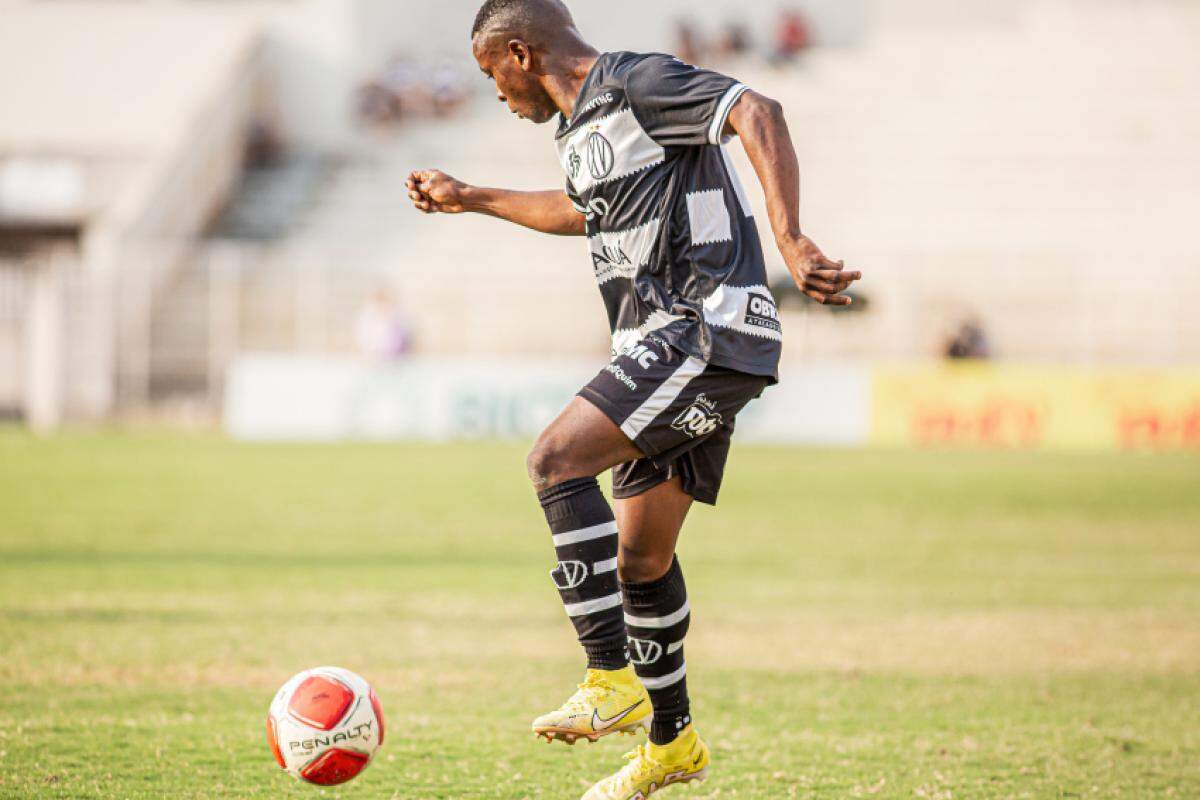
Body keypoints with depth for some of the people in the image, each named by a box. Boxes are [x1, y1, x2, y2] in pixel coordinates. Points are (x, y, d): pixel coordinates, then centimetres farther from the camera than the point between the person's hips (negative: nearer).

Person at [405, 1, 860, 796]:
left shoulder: (635, 83, -9)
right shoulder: (581, 126, 21)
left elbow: (758, 114, -22)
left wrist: (790, 240, -33)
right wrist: (469, 199, 50)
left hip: (706, 329, -10)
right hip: (674, 345, 10)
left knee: (557, 459, -23)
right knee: (639, 554, 14)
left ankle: (614, 681, -24)